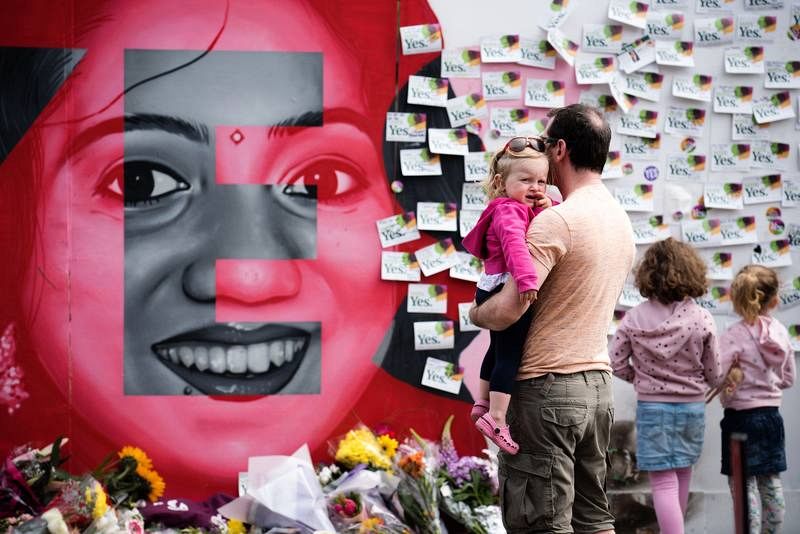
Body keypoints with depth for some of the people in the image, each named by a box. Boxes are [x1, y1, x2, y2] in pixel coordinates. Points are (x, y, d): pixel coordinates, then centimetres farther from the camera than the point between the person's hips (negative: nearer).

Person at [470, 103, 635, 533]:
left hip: (547, 386, -9)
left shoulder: (557, 220, -16)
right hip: (598, 380, 9)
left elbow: (508, 310, -21)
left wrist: (474, 313, -1)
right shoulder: (621, 221, 12)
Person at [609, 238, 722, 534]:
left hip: (651, 406, -1)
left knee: (663, 482, -2)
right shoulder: (702, 319, -9)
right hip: (691, 406, 1)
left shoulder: (634, 318, -7)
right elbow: (714, 374, -2)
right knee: (682, 475, 21)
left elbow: (616, 363, -5)